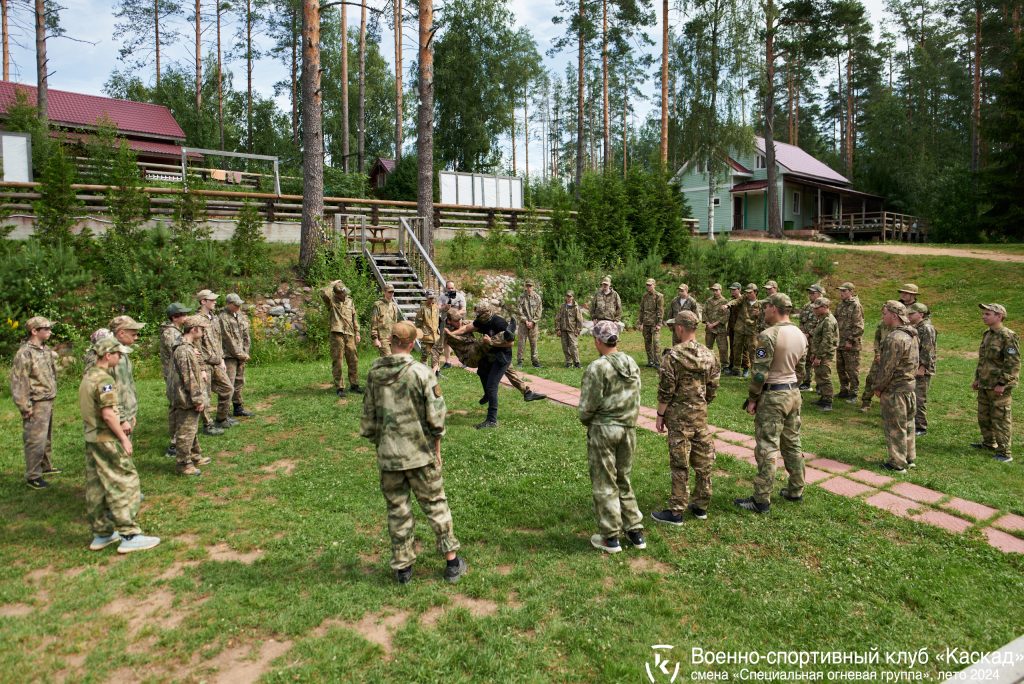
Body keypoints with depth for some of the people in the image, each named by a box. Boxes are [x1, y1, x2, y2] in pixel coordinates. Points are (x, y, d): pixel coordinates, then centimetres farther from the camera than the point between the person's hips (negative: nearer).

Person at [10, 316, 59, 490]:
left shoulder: (46, 350, 9)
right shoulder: (25, 353, -17)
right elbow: (18, 382, -17)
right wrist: (25, 407, -17)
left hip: (49, 402, 8)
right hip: (36, 405, -8)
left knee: (47, 438, 20)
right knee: (35, 441, -3)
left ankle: (45, 466, 34)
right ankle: (32, 476, 7)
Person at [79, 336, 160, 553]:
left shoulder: (88, 376, 12)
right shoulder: (104, 380, -18)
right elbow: (108, 414, -22)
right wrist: (123, 438, -15)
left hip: (91, 438, 10)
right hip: (107, 439, -10)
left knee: (96, 486, 14)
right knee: (124, 483, -5)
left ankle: (101, 533, 23)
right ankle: (129, 535, -4)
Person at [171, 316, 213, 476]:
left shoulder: (190, 347, 10)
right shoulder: (183, 350, -22)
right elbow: (189, 379, -23)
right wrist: (198, 399, -19)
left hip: (191, 399, 11)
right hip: (187, 400, -11)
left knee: (192, 429, 21)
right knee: (185, 432, 0)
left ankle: (195, 456, 35)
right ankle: (184, 464, 9)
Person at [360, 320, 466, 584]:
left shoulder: (374, 373, -3)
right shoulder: (421, 373, -14)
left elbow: (368, 418, 6)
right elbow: (435, 418, -11)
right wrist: (436, 450, 3)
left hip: (387, 456, 3)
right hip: (420, 454, -3)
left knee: (397, 510, 14)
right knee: (435, 504, 11)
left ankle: (402, 567, 24)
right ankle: (452, 561, 20)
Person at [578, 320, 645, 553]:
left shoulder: (597, 368, -17)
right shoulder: (632, 363, 3)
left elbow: (588, 405, -14)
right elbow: (636, 399, 6)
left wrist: (586, 421, 5)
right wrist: (628, 420, 14)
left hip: (603, 429, -6)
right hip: (629, 428, 6)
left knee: (605, 484, 7)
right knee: (623, 480, 20)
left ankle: (610, 537, 16)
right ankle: (635, 531, 25)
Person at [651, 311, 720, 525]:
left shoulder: (673, 356, -15)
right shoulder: (708, 355, 3)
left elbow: (665, 391, -14)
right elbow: (713, 387, 9)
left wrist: (660, 415, -4)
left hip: (678, 415, -6)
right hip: (701, 414, 6)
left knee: (680, 464, -1)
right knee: (703, 459, 13)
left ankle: (676, 512, 6)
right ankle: (701, 506, 25)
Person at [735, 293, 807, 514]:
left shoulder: (768, 335, -19)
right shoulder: (800, 335, 8)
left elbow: (760, 372, -20)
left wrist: (752, 399, -9)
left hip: (772, 396, -8)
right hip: (794, 393, 8)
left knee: (767, 448, -4)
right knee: (792, 444, 18)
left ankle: (762, 500, 1)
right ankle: (796, 491, 28)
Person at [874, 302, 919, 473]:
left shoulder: (895, 338, -23)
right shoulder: (911, 335, 8)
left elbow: (887, 367, -22)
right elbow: (914, 362, 16)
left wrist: (877, 387, -10)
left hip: (894, 389, -10)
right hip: (909, 385, 10)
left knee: (895, 427, 0)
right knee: (907, 424, 19)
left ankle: (897, 463, 8)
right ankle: (910, 458, 29)